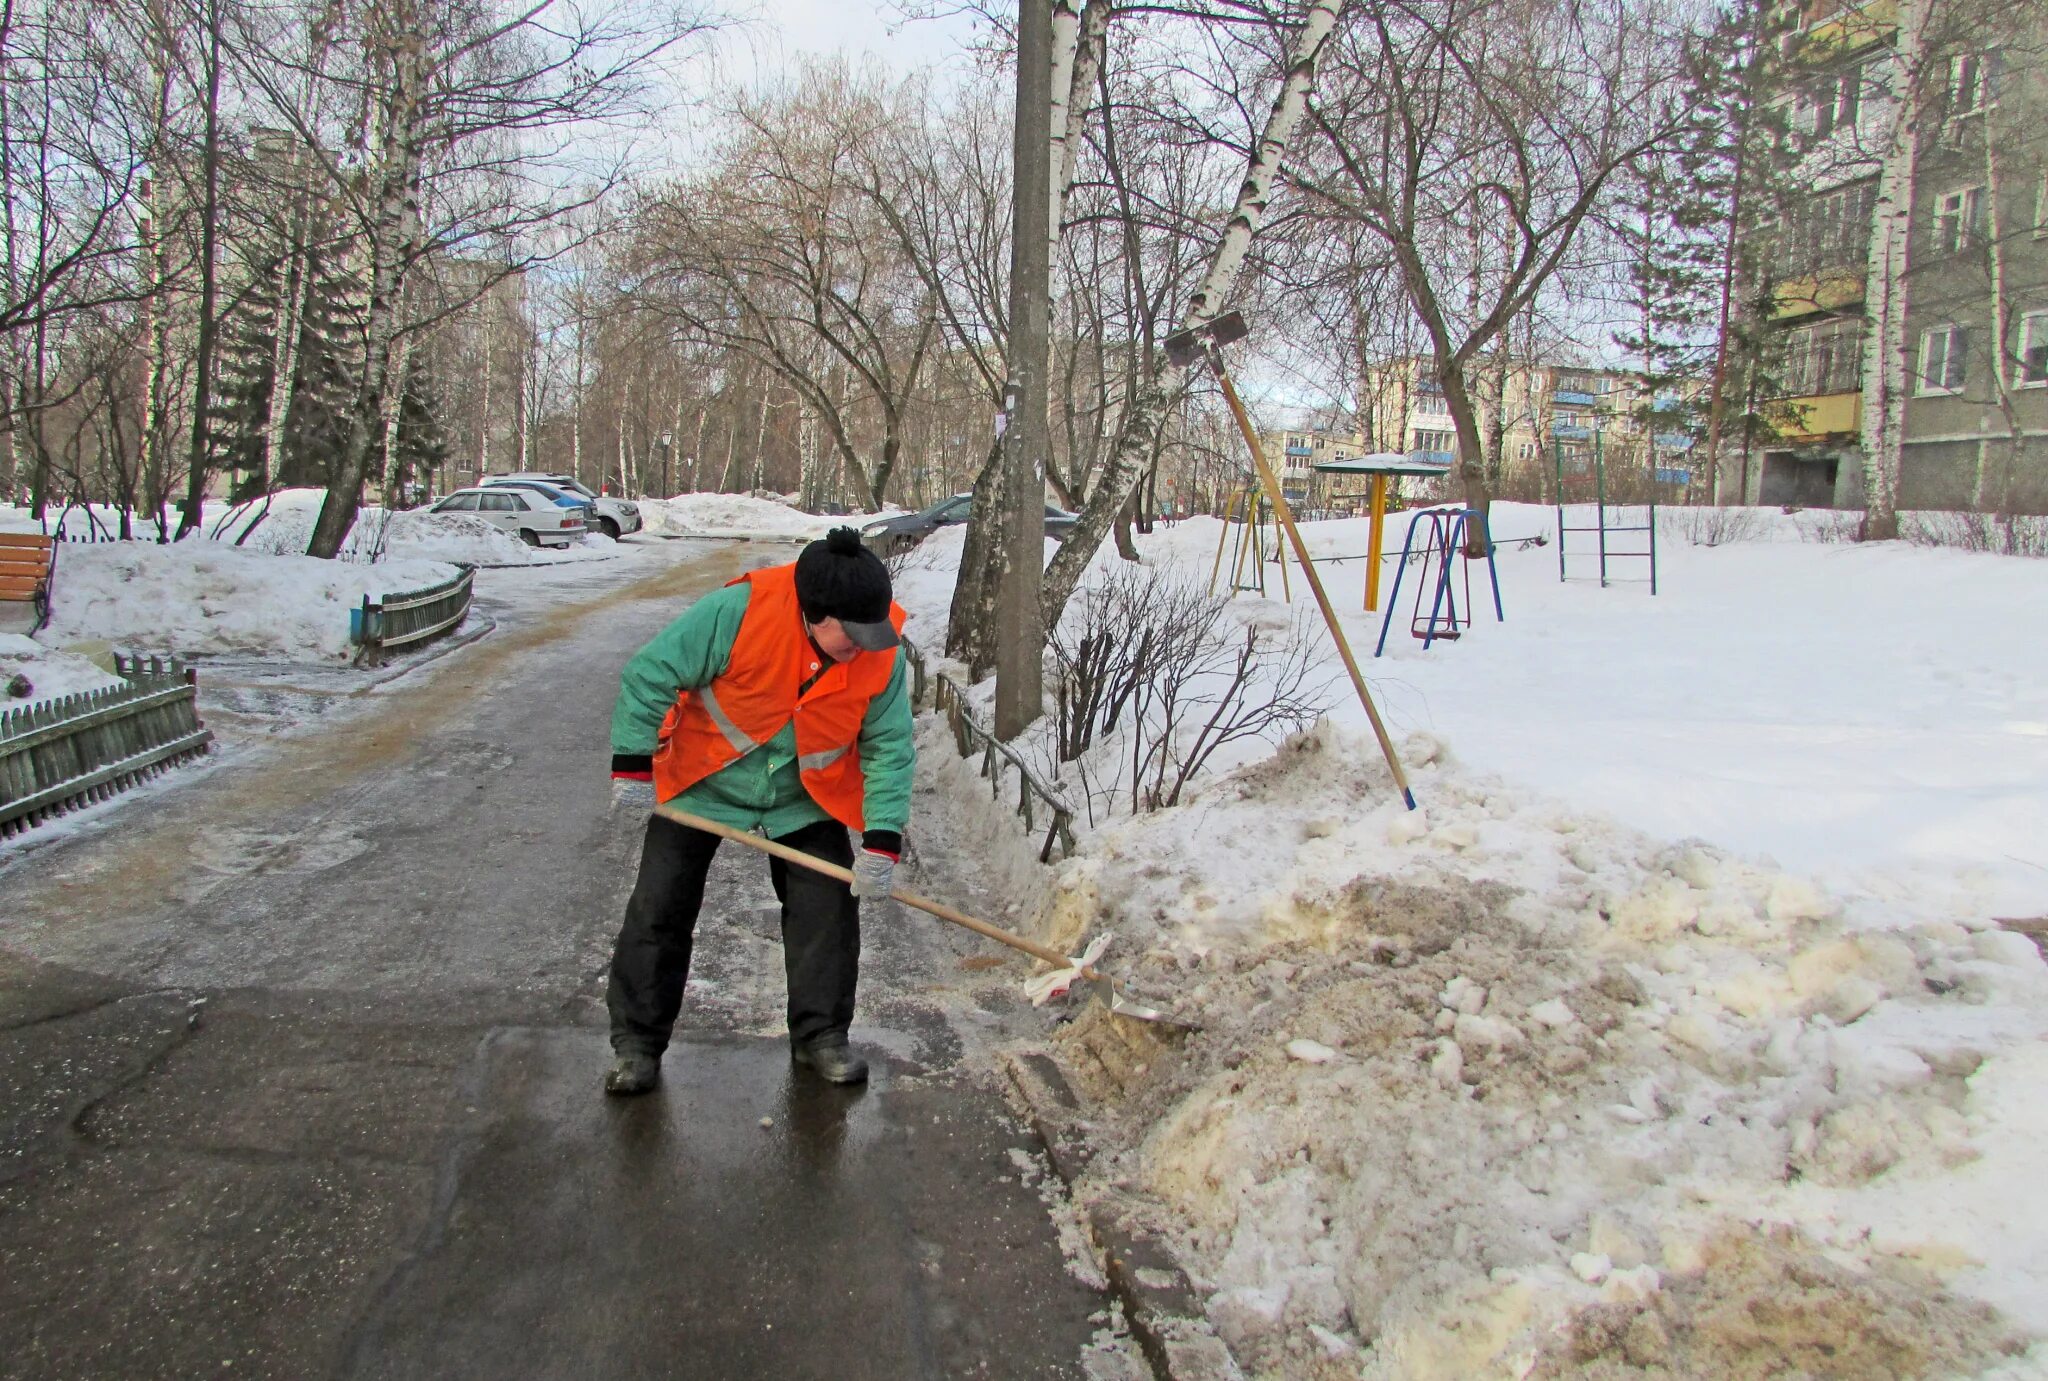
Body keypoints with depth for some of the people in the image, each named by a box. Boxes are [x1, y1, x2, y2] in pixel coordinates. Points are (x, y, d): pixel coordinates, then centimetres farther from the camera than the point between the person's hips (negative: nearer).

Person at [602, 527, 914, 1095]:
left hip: (805, 800, 2)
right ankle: (637, 1042, 15)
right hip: (704, 784, -2)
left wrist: (883, 841, -20)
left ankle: (820, 1034, 15)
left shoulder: (881, 654, -20)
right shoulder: (737, 612, -30)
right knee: (659, 909, 0)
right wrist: (632, 767, -20)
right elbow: (649, 674, -21)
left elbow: (890, 747, -13)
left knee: (829, 908, -3)